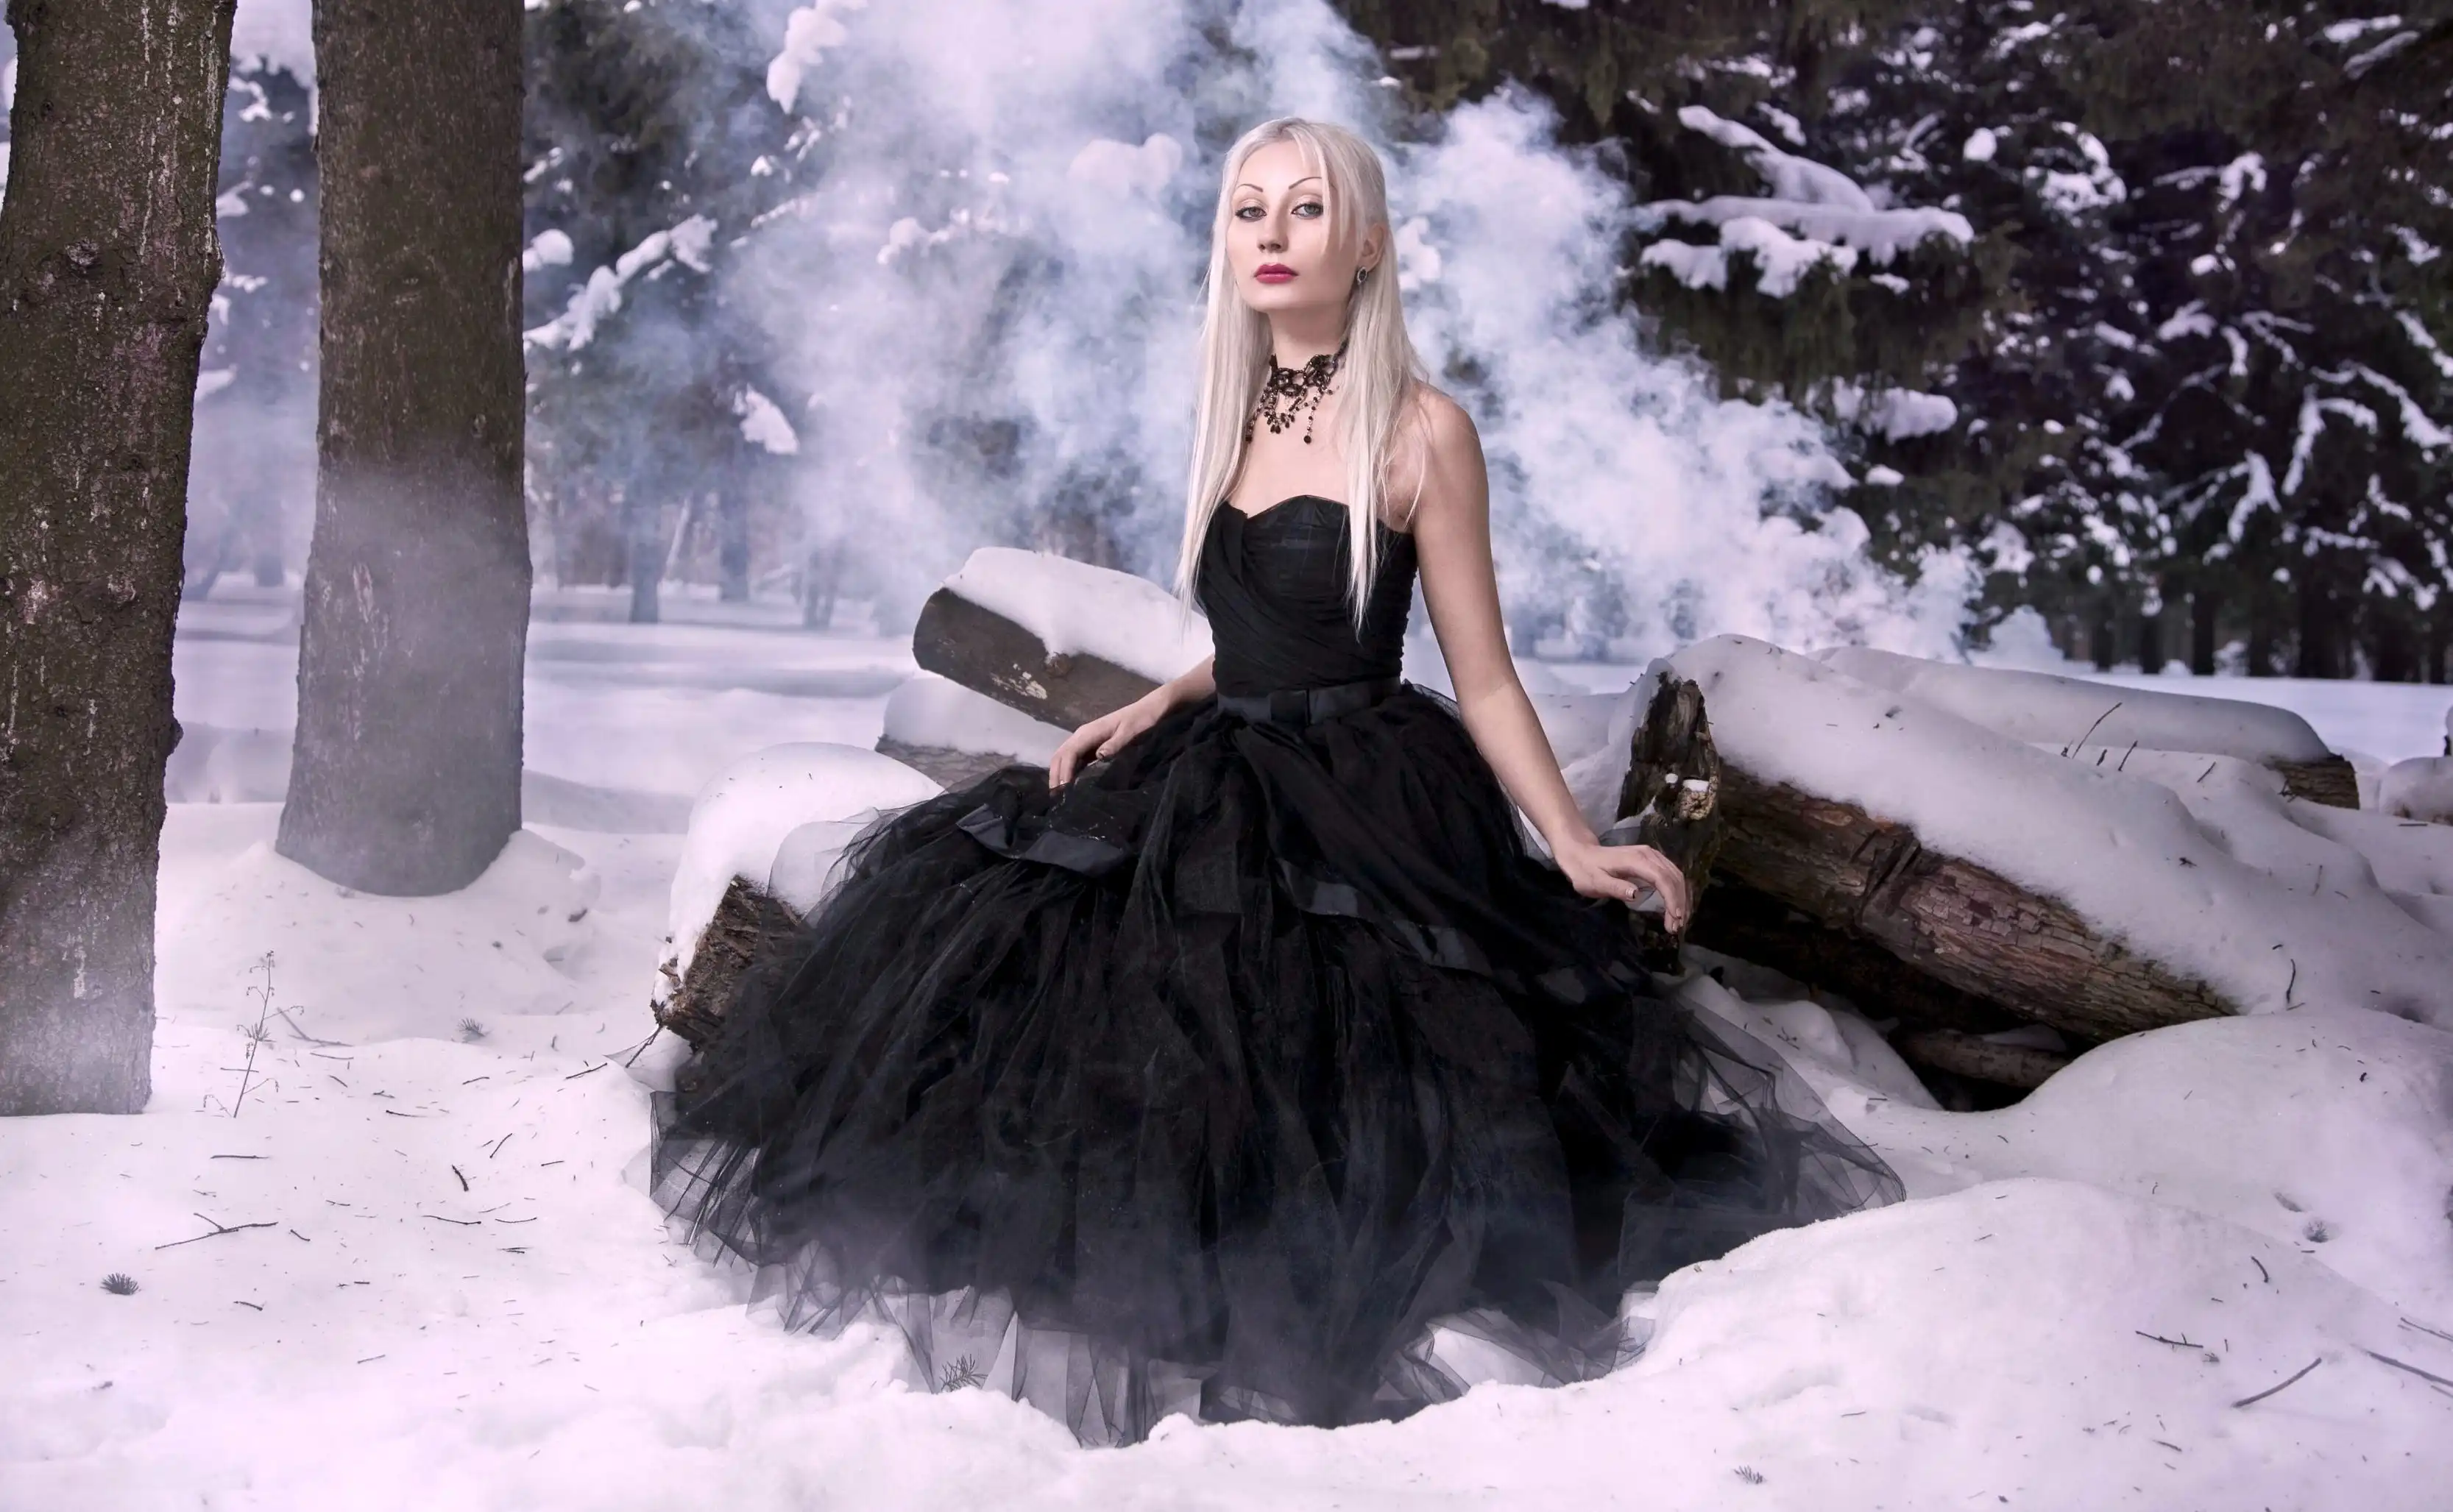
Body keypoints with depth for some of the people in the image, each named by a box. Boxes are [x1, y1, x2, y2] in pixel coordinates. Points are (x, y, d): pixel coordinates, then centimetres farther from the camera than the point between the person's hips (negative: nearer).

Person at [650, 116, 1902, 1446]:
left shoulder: (1422, 432, -7)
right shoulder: (1234, 420, 13)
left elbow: (1482, 679, -6)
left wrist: (1576, 849, -13)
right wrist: (1155, 704, 6)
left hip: (1365, 810, -7)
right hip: (1220, 787, 7)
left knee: (1317, 1116, -16)